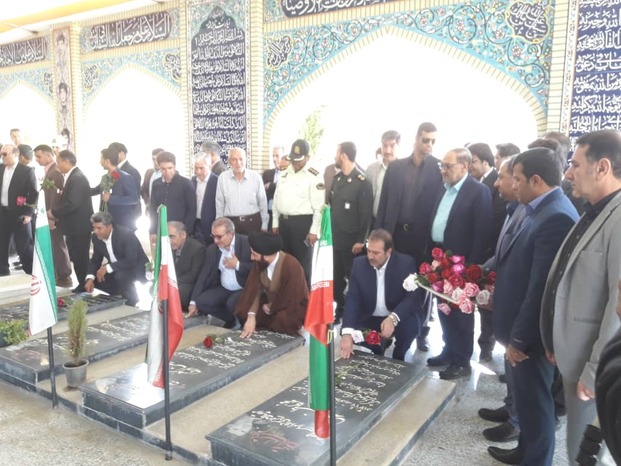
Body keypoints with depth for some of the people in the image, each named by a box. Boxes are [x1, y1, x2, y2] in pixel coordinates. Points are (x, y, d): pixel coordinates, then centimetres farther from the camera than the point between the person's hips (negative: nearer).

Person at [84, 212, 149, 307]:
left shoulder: (126, 234, -29)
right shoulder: (96, 237, -8)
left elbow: (130, 261, -33)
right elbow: (95, 260, -1)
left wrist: (107, 267, -34)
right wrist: (90, 278, -18)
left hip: (136, 268, -7)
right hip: (116, 270, 7)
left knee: (120, 276, -35)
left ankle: (131, 301, -7)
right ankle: (120, 295, 12)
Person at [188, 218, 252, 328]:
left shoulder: (248, 243, -14)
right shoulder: (212, 249, 3)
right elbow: (204, 275, 4)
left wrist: (237, 265, -17)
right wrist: (193, 302, 0)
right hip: (224, 289, 6)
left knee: (232, 304, -32)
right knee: (201, 301, -14)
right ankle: (233, 319, 4)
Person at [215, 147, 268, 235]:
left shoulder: (256, 177, -2)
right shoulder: (222, 178, -1)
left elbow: (263, 202, 4)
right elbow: (219, 204, 5)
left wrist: (264, 226, 5)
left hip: (253, 221, 0)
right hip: (230, 223, 0)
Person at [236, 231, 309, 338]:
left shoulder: (291, 266, -30)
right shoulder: (259, 262, -13)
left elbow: (291, 300, -25)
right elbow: (254, 289, -15)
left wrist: (270, 307, -13)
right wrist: (251, 316, -27)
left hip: (293, 308, -5)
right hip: (268, 305, 6)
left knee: (281, 320, -34)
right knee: (244, 312, -15)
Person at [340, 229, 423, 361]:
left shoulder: (406, 263, -17)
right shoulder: (359, 264, -11)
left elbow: (414, 296, -23)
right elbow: (352, 299, -17)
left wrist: (393, 318, -41)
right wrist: (347, 332, -32)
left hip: (399, 317, -2)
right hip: (369, 318, 3)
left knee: (410, 325, -32)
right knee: (351, 334, -21)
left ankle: (398, 357, 0)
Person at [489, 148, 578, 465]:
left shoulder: (557, 217, -25)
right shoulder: (543, 211, 6)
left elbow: (542, 287, -25)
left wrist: (520, 338, -20)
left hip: (531, 333, -10)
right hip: (521, 327, 10)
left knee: (533, 401, 9)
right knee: (524, 396, 24)